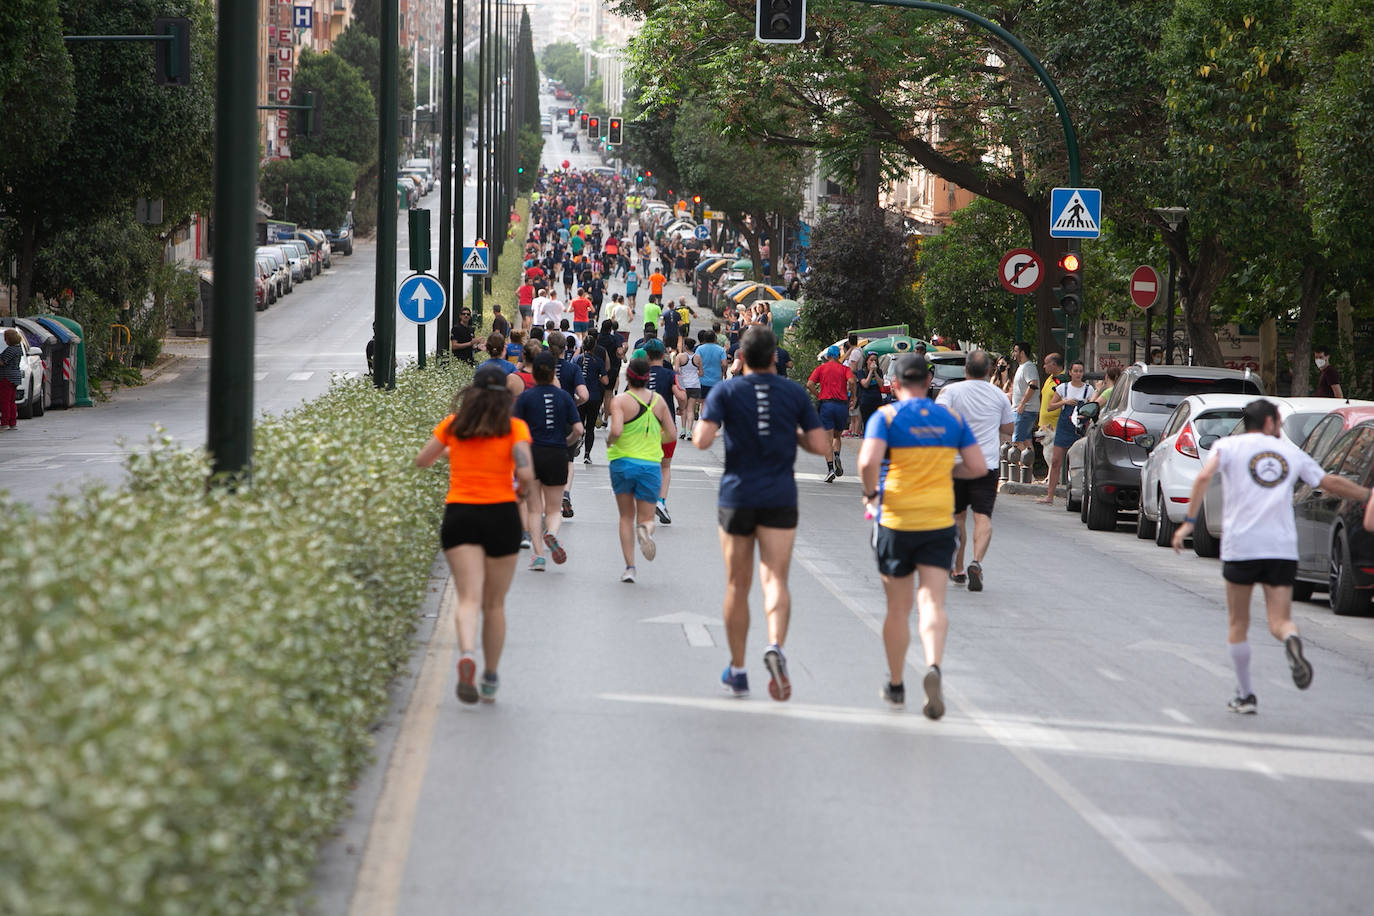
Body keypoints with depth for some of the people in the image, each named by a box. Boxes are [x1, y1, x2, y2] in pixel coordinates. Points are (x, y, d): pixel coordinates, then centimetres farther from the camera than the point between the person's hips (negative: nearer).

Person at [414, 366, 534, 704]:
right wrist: (522, 491, 8)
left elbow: (421, 461, 16)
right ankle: (490, 681, 23)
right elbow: (525, 473, -14)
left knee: (469, 598, -9)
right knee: (494, 604, 14)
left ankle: (466, 654, -39)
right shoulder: (515, 428, -2)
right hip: (501, 515, 0)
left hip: (460, 515, 0)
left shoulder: (453, 425, 5)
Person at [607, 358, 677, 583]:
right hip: (651, 464, 1)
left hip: (622, 462, -1)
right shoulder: (659, 401, 2)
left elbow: (616, 431, -23)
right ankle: (645, 528, -29)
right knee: (645, 517, 9)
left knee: (626, 516, 14)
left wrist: (609, 441, -1)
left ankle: (629, 566, 8)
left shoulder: (620, 401, -9)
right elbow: (671, 434, 4)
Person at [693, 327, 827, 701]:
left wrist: (698, 430, 10)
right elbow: (819, 445, -1)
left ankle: (737, 670, 18)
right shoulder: (795, 393, 3)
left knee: (738, 585, 11)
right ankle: (776, 645, -33)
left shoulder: (725, 392, -2)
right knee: (775, 579, -5)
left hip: (737, 497, 0)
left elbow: (703, 439, -13)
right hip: (780, 498, 0)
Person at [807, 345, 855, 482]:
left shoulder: (821, 368, 10)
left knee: (828, 439, -1)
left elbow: (809, 384, -4)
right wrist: (852, 396, 2)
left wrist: (818, 396, 7)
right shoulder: (844, 368, 8)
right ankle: (837, 456, -9)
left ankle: (830, 468, -12)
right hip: (842, 404, 1)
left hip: (826, 404, -1)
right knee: (837, 436, 18)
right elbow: (851, 381, -12)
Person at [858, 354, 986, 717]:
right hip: (940, 520, 2)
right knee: (932, 602, -6)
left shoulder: (886, 416, -5)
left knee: (898, 608, 11)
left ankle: (896, 685, 24)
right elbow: (978, 467, 5)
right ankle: (933, 667, -32)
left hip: (896, 520, -1)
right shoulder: (951, 418, 6)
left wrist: (870, 493, -3)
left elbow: (868, 461, -21)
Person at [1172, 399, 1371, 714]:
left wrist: (1189, 522, -12)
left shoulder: (1228, 445, 7)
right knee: (1279, 621, 2)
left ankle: (1245, 696, 13)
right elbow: (1332, 484, 21)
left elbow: (1204, 476, -11)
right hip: (1283, 548, 1)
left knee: (1237, 625, 13)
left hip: (1240, 546, -1)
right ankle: (1291, 640, -34)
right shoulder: (1290, 452, 15)